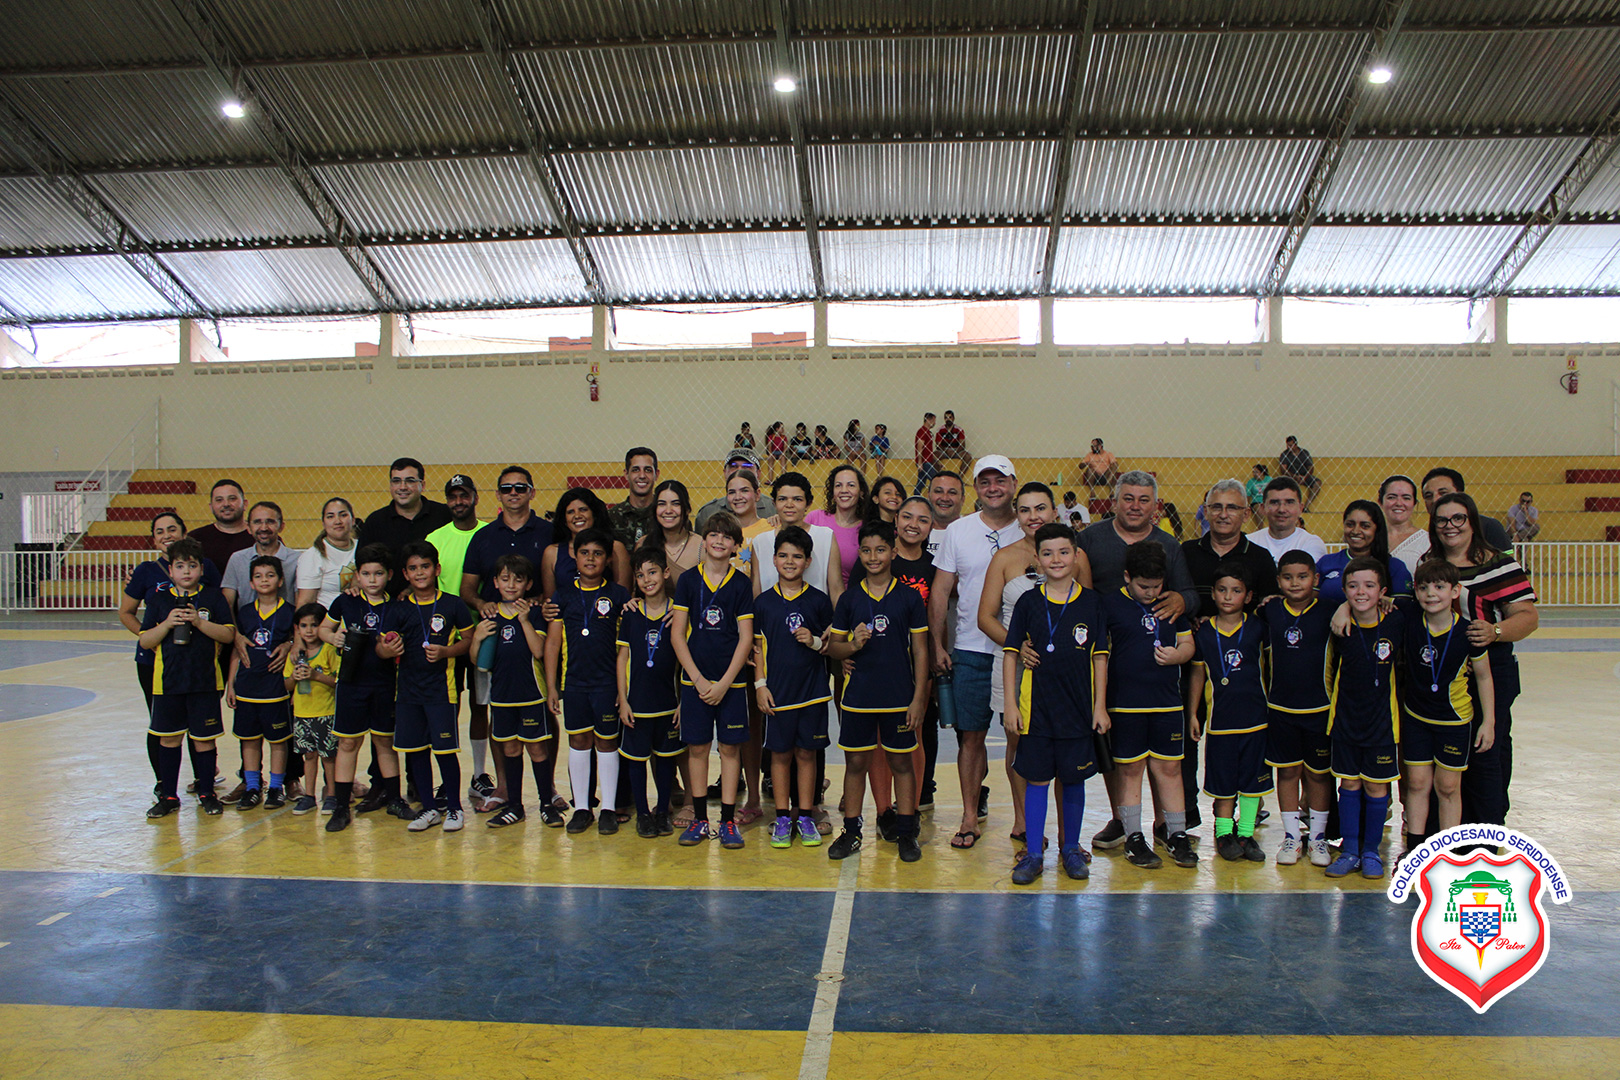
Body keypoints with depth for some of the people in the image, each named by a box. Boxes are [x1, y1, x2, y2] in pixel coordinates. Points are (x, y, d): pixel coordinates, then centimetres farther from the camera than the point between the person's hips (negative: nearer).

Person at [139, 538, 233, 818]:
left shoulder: (213, 597, 1)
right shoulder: (159, 598, 4)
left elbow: (228, 634, -5)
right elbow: (144, 641, 2)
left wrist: (198, 622, -17)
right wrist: (167, 624, -14)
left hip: (204, 680, -1)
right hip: (168, 680, 2)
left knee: (204, 739, 6)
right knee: (168, 738, 10)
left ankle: (206, 793, 19)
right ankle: (168, 796, 22)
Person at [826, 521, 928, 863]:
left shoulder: (910, 597, 0)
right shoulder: (849, 599, 4)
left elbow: (920, 650, 1)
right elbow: (833, 646, 8)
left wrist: (918, 698, -4)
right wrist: (852, 645, -15)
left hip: (899, 697, -1)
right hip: (858, 696, 1)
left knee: (901, 761, 7)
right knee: (855, 762, 8)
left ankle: (906, 833, 18)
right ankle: (851, 832, 19)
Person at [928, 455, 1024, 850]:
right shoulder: (958, 531, 4)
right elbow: (940, 592, 6)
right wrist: (937, 645, 1)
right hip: (970, 650, 0)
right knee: (970, 735, 3)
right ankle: (971, 815, 17)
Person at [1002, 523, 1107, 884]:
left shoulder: (1091, 602, 1)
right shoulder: (1028, 603, 0)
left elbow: (1100, 657, 4)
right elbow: (1010, 653, 2)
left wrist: (1100, 705, 1)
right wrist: (1010, 703, -3)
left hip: (1079, 706, 0)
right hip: (1036, 705, 0)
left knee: (1073, 779, 9)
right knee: (1036, 779, 4)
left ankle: (1071, 849, 25)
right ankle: (1033, 854, 14)